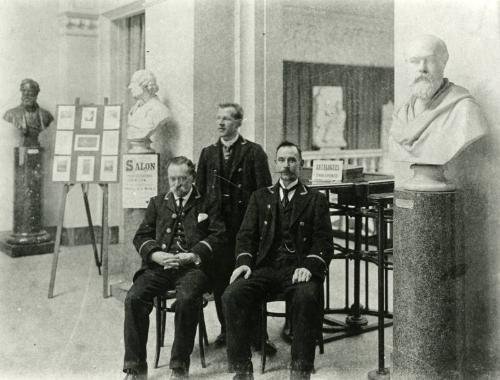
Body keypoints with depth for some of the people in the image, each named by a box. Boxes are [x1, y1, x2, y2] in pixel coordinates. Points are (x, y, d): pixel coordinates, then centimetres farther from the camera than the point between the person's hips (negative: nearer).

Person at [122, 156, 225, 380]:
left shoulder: (207, 204, 16)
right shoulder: (157, 203, 24)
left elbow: (218, 235, 5)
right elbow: (141, 237, 16)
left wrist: (193, 255, -11)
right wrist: (156, 254, -6)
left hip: (192, 266, -3)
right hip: (159, 265, 3)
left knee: (187, 299, -34)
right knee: (134, 298, -25)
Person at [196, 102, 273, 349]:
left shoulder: (254, 152, 0)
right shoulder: (208, 153, 13)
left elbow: (264, 190, -4)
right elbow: (200, 190, 13)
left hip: (246, 225, -3)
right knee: (220, 278, 6)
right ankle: (226, 329, 20)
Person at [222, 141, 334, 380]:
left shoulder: (315, 199, 14)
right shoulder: (260, 197, 22)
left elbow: (324, 241, 4)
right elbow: (246, 235, 13)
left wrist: (309, 266, -15)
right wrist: (244, 261, -8)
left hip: (299, 269, -2)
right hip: (265, 267, 2)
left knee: (307, 298, -36)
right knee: (231, 296, -25)